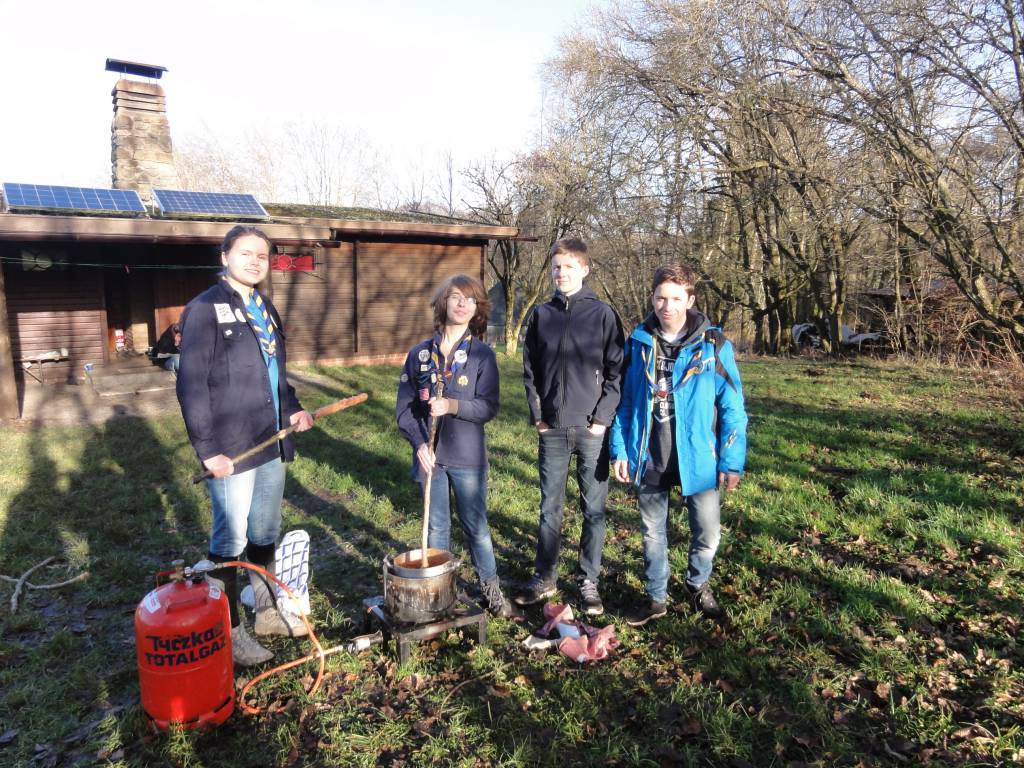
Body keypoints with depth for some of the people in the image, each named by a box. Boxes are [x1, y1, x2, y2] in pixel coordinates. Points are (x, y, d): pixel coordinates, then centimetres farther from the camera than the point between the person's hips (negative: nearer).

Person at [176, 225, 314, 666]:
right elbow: (191, 385, -14)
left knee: (266, 534, 18)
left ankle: (268, 612, 34)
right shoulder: (204, 310, -10)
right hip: (231, 449, -7)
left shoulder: (265, 309, 13)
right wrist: (208, 449, -18)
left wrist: (292, 409, 6)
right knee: (231, 540, 3)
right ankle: (229, 631, 18)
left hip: (272, 444, 7)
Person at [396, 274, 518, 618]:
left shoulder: (482, 355, -4)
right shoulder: (420, 354, 2)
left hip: (467, 457, -2)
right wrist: (419, 443, -10)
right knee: (436, 528, 14)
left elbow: (489, 407, -10)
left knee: (476, 527, 8)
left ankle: (492, 591, 24)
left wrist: (452, 405, -25)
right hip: (429, 455, 2)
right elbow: (404, 406, 3)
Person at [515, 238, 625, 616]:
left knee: (594, 509, 7)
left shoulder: (602, 314, -2)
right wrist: (536, 415, 2)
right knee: (550, 508, 11)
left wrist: (602, 418, -10)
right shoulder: (541, 315, 7)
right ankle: (544, 577, 24)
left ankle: (589, 580, 20)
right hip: (552, 429, 3)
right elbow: (529, 370, 10)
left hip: (592, 429, -2)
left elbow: (616, 371, -3)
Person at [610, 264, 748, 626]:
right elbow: (625, 401, 7)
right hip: (649, 459, 2)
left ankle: (698, 584, 37)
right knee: (653, 534, 15)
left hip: (697, 459, -2)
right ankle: (656, 597, 36)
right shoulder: (637, 344, 1)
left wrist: (732, 460, -9)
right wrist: (621, 449, 1)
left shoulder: (713, 345, -7)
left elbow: (732, 406, -5)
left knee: (707, 533, 7)